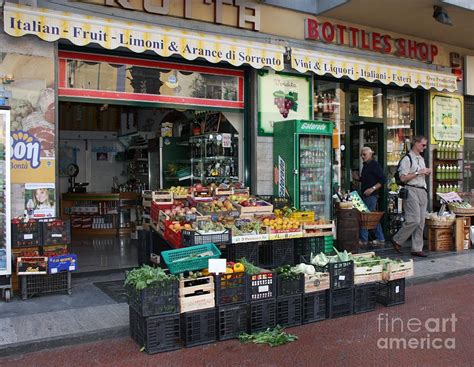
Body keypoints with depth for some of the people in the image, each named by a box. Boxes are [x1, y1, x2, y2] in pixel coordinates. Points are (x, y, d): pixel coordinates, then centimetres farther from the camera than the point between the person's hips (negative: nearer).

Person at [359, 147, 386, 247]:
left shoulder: (375, 165, -10)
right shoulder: (365, 165, 18)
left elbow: (383, 180, -16)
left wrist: (373, 188, -22)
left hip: (371, 195, -10)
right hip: (365, 195, 10)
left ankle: (363, 240, -2)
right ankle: (380, 239, 18)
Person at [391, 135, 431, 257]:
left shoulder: (421, 159, 20)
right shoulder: (407, 159, -7)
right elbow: (403, 178, -14)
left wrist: (427, 173, 10)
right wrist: (418, 172, -15)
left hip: (422, 191, 8)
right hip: (412, 191, -8)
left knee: (421, 222, 5)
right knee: (414, 220, -14)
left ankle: (417, 249, 10)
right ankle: (397, 240, 4)